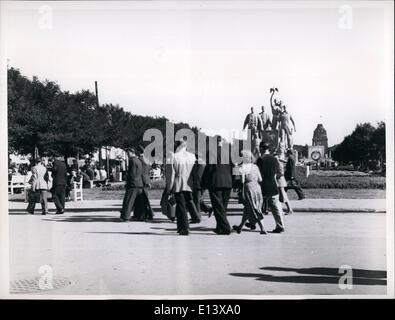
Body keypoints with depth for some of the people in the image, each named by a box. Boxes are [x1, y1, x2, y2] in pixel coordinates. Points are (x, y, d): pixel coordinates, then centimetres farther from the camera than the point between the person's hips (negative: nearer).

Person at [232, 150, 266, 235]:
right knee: (247, 209, 14)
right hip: (257, 187, 6)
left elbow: (242, 181, -14)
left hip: (249, 187, -6)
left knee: (254, 210, 0)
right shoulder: (255, 167, 7)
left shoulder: (243, 167, -9)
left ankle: (262, 229, 0)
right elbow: (260, 179, 7)